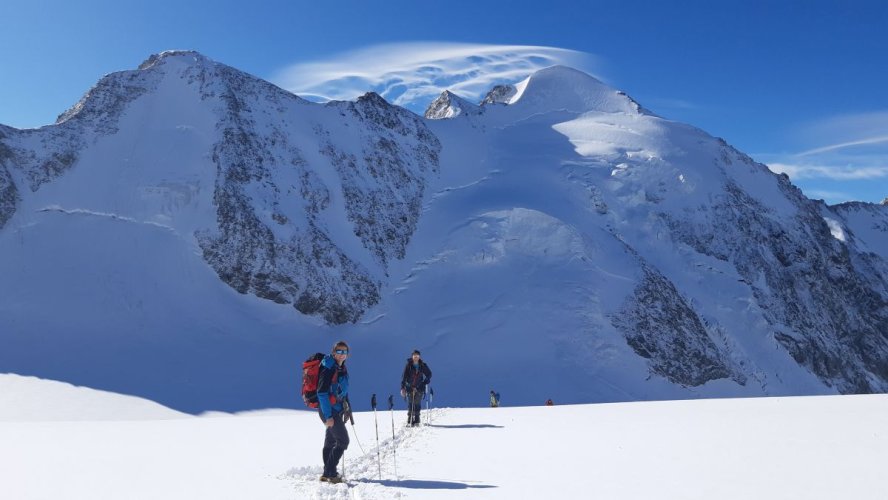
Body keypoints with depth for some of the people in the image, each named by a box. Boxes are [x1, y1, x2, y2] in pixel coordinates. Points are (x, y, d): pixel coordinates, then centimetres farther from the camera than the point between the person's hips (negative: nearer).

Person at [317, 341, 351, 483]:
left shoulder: (342, 369, 10)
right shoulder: (328, 369, -18)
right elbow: (322, 393, -21)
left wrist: (346, 407, 20)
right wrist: (328, 416, -23)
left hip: (337, 410, 9)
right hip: (329, 411, -9)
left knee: (330, 441, 14)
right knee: (343, 441, -10)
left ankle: (327, 474, 23)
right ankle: (330, 473, -4)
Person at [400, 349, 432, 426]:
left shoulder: (423, 365, 1)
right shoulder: (408, 365, -4)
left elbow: (429, 374, 14)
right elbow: (404, 377, -5)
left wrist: (426, 382, -1)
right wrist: (402, 388, -12)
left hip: (419, 388, 1)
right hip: (409, 387, -1)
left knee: (417, 404, -1)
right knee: (410, 404, -5)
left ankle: (416, 421, 5)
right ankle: (409, 420, 0)